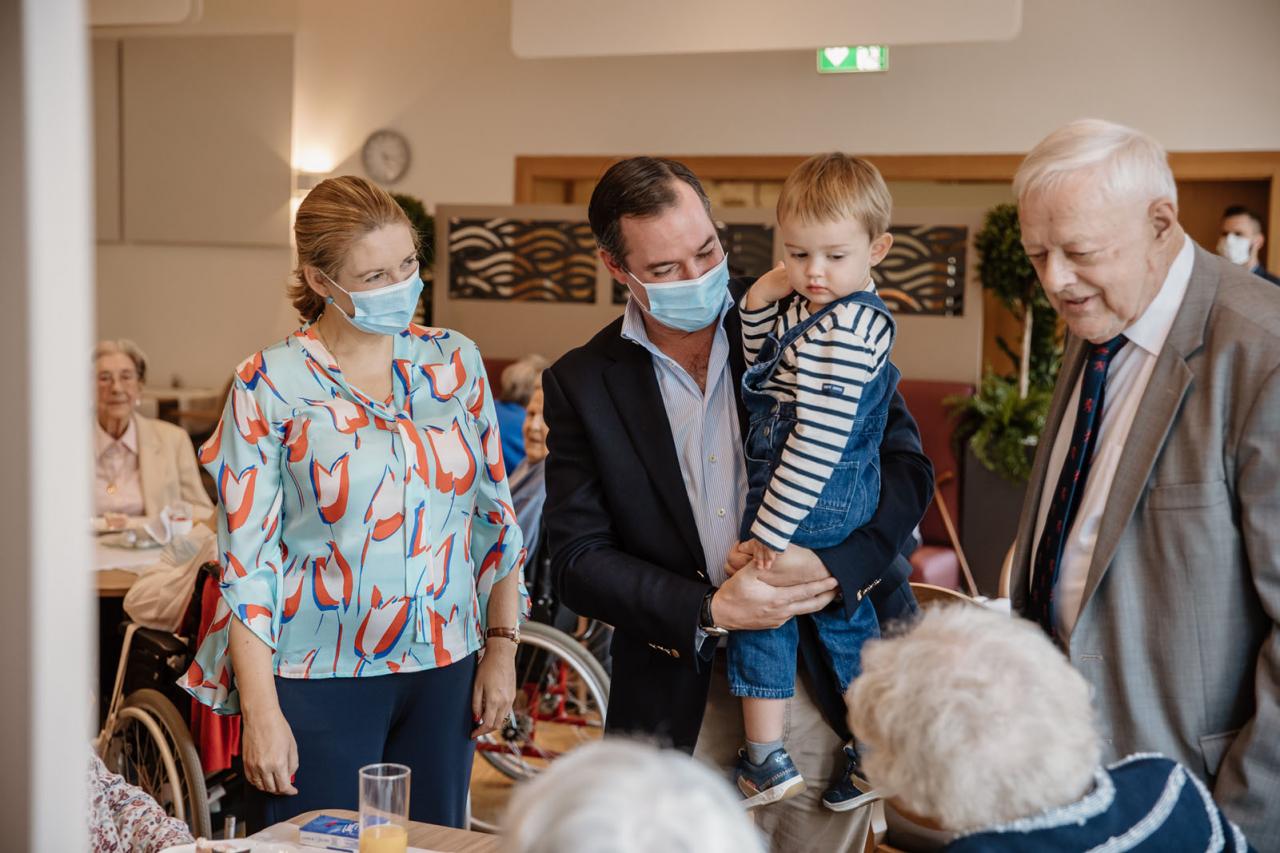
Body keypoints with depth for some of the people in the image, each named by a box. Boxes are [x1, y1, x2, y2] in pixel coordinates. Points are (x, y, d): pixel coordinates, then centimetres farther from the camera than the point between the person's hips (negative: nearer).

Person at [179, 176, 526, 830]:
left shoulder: (454, 361, 3)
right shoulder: (271, 385, -7)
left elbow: (494, 512, 9)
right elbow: (246, 560, -8)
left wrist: (502, 647, 6)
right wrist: (261, 713, -11)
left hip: (444, 668, 4)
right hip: (319, 681, -3)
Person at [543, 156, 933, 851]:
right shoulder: (580, 384, 0)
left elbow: (905, 465, -2)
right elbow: (578, 561, -3)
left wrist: (832, 562, -20)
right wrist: (709, 610, -16)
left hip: (826, 678, 0)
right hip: (682, 703, 0)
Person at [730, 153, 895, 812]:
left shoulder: (843, 332, -25)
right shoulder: (807, 306, 5)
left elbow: (817, 444, -27)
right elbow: (760, 360, 18)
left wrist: (769, 532, -23)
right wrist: (762, 297, -2)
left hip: (808, 505, -10)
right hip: (850, 500, 10)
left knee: (761, 609, 3)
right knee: (845, 617, 18)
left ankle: (765, 759, 11)